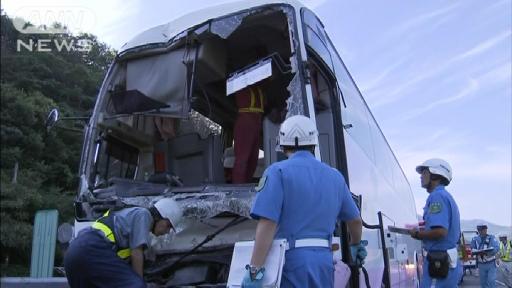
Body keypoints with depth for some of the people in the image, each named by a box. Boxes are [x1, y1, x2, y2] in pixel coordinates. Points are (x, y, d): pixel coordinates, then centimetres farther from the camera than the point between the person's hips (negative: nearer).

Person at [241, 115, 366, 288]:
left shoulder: (278, 172, -5)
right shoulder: (335, 176, 13)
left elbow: (268, 223, -17)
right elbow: (355, 220, 23)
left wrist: (255, 270, -18)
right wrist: (356, 244, 43)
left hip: (292, 259, -5)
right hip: (324, 260, 5)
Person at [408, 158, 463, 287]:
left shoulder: (437, 196, -14)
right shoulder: (447, 196, 18)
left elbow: (440, 231, -25)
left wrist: (417, 234, -10)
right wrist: (425, 227, 18)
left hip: (438, 263, -10)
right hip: (448, 262, 10)